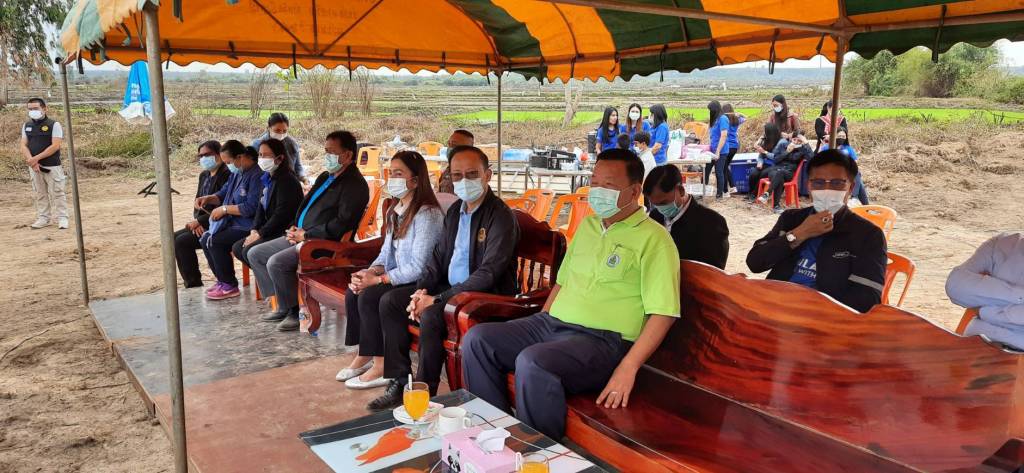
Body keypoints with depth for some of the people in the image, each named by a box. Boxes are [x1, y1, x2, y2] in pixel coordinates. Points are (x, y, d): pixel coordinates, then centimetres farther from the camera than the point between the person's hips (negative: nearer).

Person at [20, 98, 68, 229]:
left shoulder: (54, 124, -6)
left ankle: (62, 218, 4)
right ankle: (43, 218, 17)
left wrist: (36, 158, -17)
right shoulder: (26, 126, 10)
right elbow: (24, 146, 5)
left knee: (57, 193, -2)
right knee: (40, 194, 10)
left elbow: (55, 146, -15)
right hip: (34, 167, 5)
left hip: (52, 166, -5)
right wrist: (32, 162, -12)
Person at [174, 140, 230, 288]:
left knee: (182, 242, -18)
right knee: (173, 238, 1)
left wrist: (199, 221, -16)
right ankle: (191, 283, 6)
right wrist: (197, 221, -5)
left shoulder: (227, 175, -16)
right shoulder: (204, 175, 15)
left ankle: (194, 284, -6)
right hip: (203, 224, 10)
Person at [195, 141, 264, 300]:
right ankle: (222, 280, 14)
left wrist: (224, 209, -17)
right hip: (233, 223, 10)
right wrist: (208, 198, 5)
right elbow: (223, 194, 26)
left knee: (215, 241, -20)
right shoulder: (236, 173, 13)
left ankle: (229, 286, -5)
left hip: (248, 227, -10)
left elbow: (251, 208, -25)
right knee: (205, 238, 3)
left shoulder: (257, 175, -19)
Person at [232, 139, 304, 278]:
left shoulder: (287, 180, -16)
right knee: (237, 247, 4)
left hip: (284, 232, -10)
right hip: (271, 231, 10)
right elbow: (261, 207, 16)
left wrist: (260, 234, -17)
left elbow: (282, 214, -22)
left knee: (249, 251, -21)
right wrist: (254, 230, 1)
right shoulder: (268, 178, 14)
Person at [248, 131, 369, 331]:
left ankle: (294, 312, -7)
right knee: (255, 254, 9)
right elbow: (305, 205, 28)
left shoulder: (355, 185, -13)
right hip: (300, 237, 10)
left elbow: (341, 225, -22)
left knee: (276, 262, -27)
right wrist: (294, 227, 7)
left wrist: (306, 235, -16)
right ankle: (283, 305, 11)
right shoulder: (325, 177, 18)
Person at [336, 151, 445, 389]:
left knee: (369, 296, -23)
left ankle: (381, 366, -10)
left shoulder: (427, 214, -19)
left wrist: (377, 280, -20)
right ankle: (364, 355, 5)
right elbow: (386, 252, 14)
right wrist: (370, 272, -7)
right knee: (353, 292, -8)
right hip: (396, 278, 9)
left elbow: (418, 267, -23)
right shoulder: (395, 211, 12)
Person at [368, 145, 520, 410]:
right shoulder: (455, 210, 10)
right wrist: (422, 290, -5)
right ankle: (399, 384, 3)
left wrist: (437, 299, -24)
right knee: (389, 301, 0)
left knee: (431, 316, -32)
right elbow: (439, 256, 15)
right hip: (449, 288, 9)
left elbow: (488, 274, -24)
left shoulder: (501, 217, -17)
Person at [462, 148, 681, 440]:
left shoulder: (653, 238, -6)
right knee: (477, 339, -7)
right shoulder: (587, 225, 18)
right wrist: (538, 326, 13)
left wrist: (627, 369, -21)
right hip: (551, 324, 8)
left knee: (533, 362, -34)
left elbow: (663, 313, -13)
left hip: (602, 339, -8)